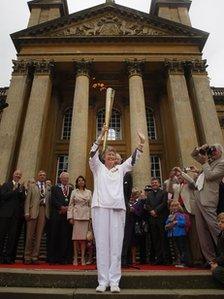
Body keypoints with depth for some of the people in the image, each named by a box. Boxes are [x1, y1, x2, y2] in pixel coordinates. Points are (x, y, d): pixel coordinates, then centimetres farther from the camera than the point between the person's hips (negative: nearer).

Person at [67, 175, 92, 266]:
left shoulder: (89, 192, 11)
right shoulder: (74, 192, 8)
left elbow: (90, 205, 10)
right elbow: (71, 205, 5)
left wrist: (91, 217, 3)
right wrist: (70, 217, -4)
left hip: (86, 216, 1)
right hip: (76, 216, -1)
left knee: (83, 237, 1)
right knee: (76, 236, 0)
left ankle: (82, 257, 10)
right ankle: (75, 257, 10)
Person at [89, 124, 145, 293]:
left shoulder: (121, 169, 19)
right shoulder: (98, 168, 13)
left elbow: (133, 159, 9)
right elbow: (93, 154, -2)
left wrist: (141, 144, -5)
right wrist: (101, 135, -12)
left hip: (118, 208, 2)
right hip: (100, 207, -1)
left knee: (116, 245, 0)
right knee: (102, 244, -1)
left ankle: (114, 281, 7)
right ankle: (103, 281, 6)